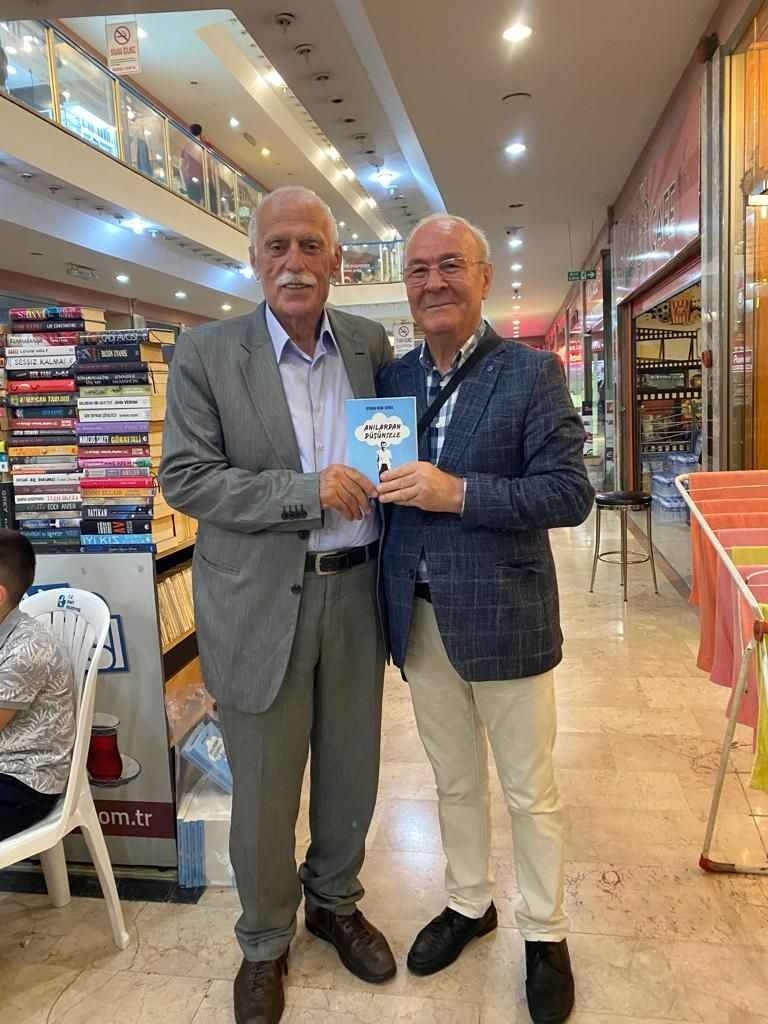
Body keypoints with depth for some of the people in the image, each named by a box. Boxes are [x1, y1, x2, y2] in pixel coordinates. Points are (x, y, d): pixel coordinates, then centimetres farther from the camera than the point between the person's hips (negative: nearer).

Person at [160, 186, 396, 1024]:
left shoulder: (370, 345, 4)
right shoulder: (205, 353, -6)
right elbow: (183, 477, -10)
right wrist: (307, 491, -20)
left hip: (357, 589, 4)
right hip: (260, 600, -3)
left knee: (351, 768, 19)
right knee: (264, 788, 12)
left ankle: (335, 902, 46)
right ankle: (265, 942, 38)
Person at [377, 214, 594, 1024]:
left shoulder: (533, 372, -8)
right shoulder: (392, 378, 6)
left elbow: (569, 494, -15)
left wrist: (458, 492, -24)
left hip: (503, 618, -4)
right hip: (420, 621, 4)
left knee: (529, 791, 14)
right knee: (454, 781, 22)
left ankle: (544, 934, 36)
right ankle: (468, 904, 44)